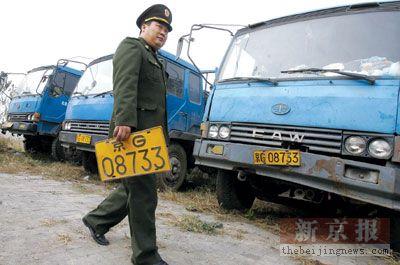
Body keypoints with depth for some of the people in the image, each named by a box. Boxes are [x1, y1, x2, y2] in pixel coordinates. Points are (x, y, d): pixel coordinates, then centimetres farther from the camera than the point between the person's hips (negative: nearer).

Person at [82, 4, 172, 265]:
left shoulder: (155, 60, 28)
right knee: (144, 193, -5)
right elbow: (125, 85, -18)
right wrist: (124, 120, -31)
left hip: (149, 133, 10)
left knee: (134, 187, 17)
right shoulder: (131, 46, 0)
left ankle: (96, 220, 34)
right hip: (134, 131, -10)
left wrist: (161, 135, 23)